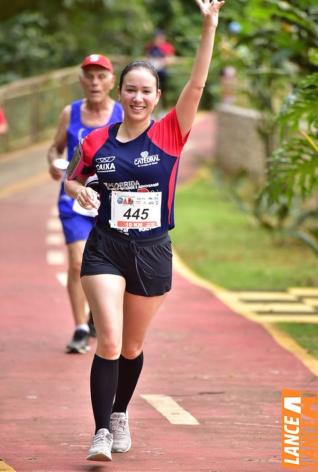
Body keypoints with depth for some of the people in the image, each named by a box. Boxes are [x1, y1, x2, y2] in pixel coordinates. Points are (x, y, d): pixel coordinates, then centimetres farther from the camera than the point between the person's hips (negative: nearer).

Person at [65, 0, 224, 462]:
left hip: (152, 252, 1)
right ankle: (102, 432, -12)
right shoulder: (95, 142, 0)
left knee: (132, 346, 14)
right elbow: (71, 179, 17)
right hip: (105, 249, -1)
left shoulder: (170, 133, -3)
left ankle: (120, 413, 38)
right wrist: (80, 191, -8)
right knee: (109, 341, -15)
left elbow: (197, 84, -14)